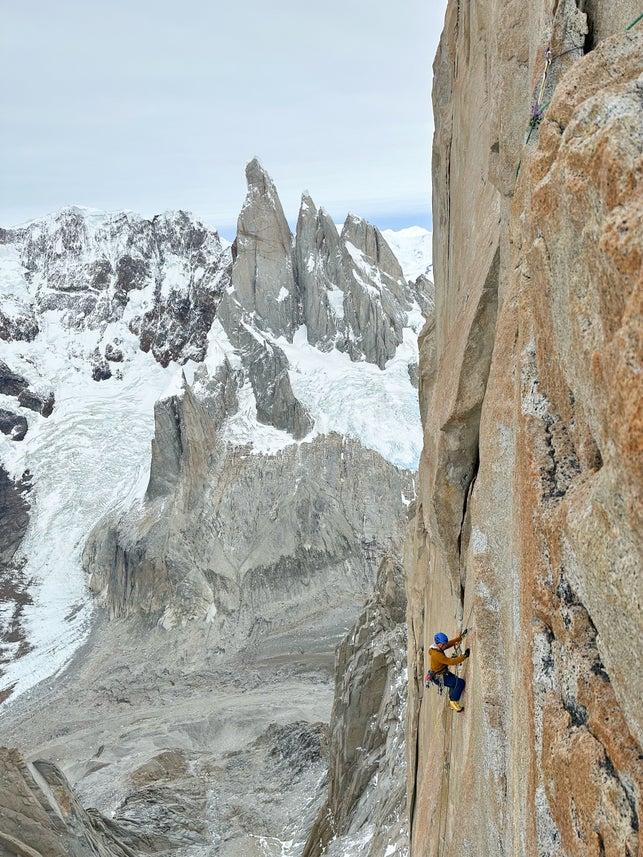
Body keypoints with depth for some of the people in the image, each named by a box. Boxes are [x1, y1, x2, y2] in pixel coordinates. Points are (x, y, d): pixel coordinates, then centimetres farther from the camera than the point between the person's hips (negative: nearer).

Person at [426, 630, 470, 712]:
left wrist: (461, 637, 1)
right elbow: (451, 662, -35)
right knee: (460, 682, -17)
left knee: (455, 679, 32)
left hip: (443, 673, 10)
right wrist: (465, 656, -33)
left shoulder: (438, 647, -5)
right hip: (439, 678, -10)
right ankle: (453, 701, -1)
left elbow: (450, 643, 5)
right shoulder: (437, 654, -33)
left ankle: (451, 699, 48)